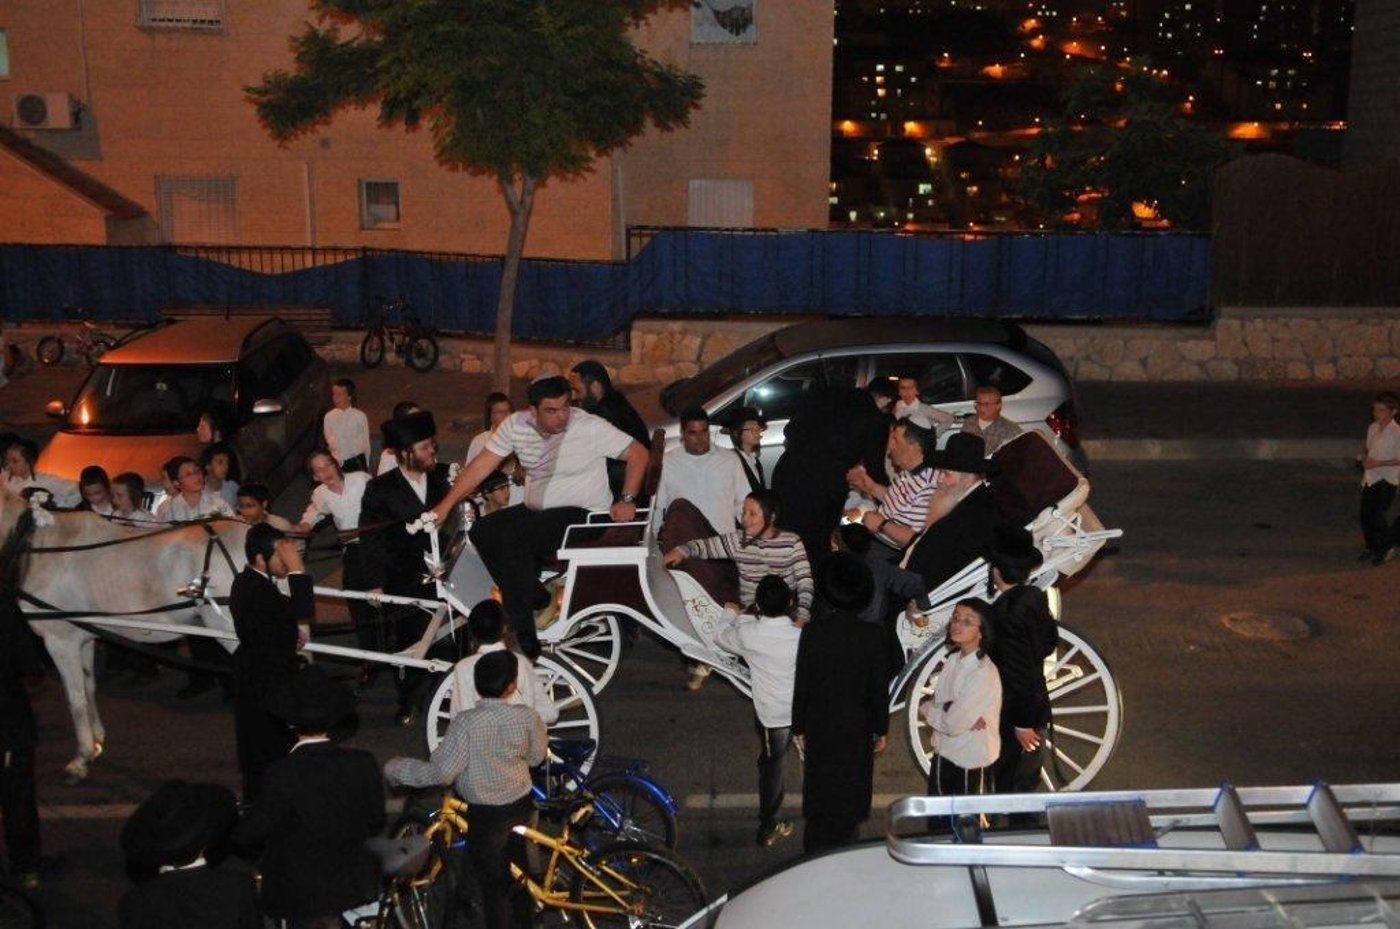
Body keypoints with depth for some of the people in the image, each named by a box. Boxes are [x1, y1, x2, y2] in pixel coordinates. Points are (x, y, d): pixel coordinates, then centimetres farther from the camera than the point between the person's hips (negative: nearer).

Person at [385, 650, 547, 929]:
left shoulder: (467, 722, -27)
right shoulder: (527, 716, -14)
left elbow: (441, 772, -24)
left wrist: (394, 768, -11)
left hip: (486, 814, -5)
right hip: (522, 803, 5)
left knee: (492, 880, 13)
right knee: (516, 862, 29)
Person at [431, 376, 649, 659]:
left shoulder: (590, 427, -14)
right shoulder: (516, 425, -2)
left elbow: (638, 453, -10)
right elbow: (482, 465, -1)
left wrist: (627, 500, -19)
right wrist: (446, 504, -8)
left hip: (582, 515, -6)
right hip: (536, 510, 6)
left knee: (514, 535, -28)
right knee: (482, 530, -13)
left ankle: (525, 640, -23)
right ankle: (533, 597, -2)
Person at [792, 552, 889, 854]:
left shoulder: (813, 631, -14)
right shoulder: (870, 635, -12)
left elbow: (801, 685, -9)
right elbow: (879, 688, -6)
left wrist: (798, 728, 2)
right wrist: (880, 730, 6)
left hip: (819, 728, 0)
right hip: (857, 729, 0)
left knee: (819, 796, 14)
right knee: (849, 795, 15)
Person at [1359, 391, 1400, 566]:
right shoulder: (1372, 428, 5)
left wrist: (1378, 463, -20)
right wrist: (1363, 457, -1)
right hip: (1370, 478, 7)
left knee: (1376, 514, -9)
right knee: (1365, 514, 11)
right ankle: (1372, 547, 29)